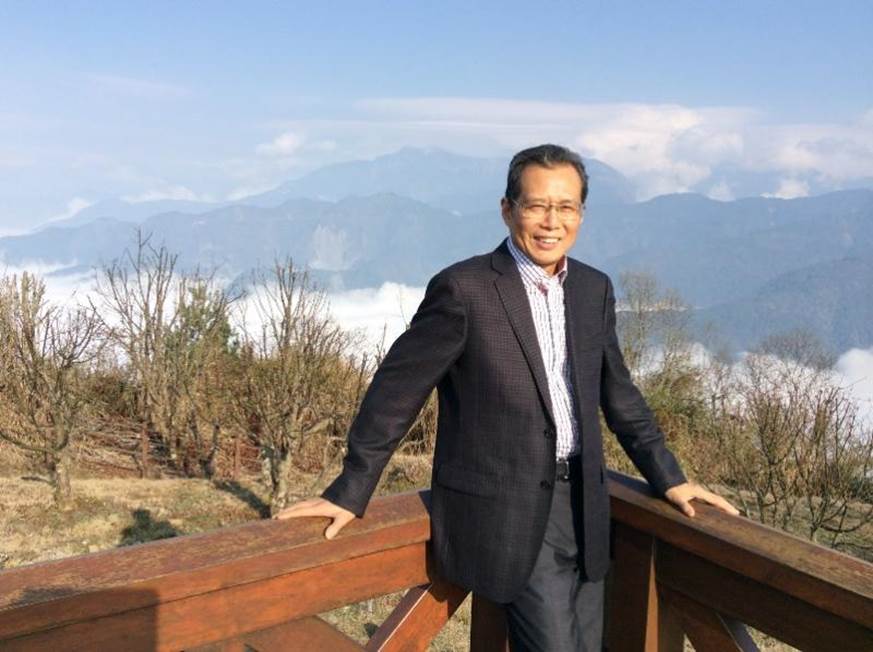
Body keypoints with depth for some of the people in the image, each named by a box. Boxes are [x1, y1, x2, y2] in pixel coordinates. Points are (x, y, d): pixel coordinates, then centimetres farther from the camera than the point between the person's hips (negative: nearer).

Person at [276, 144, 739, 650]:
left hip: (583, 503, 6)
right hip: (505, 511, -6)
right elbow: (398, 390, -9)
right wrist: (350, 492, -6)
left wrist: (669, 478, 13)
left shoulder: (594, 288, 6)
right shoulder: (463, 289, -13)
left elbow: (619, 392, 15)